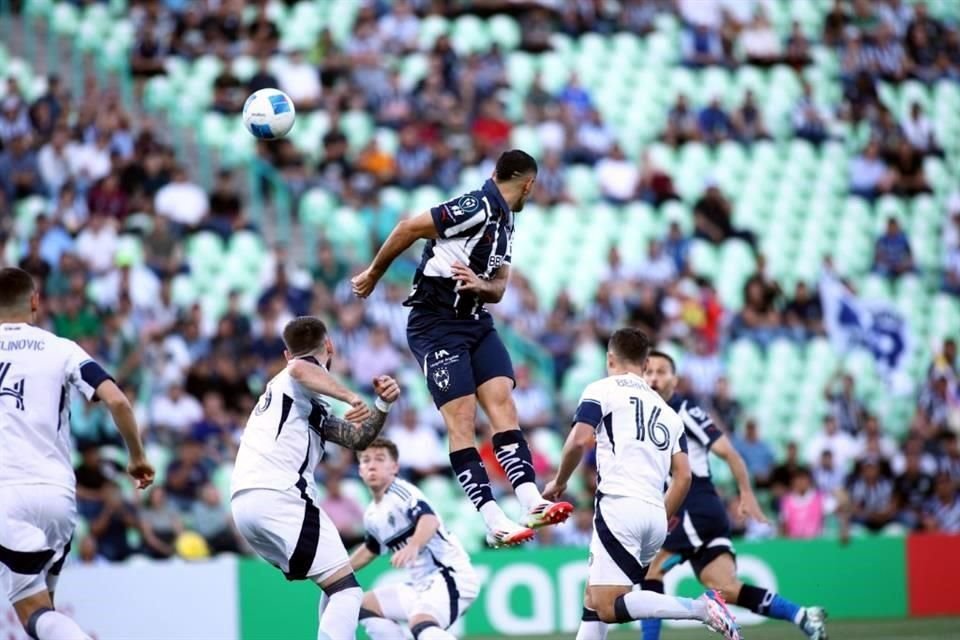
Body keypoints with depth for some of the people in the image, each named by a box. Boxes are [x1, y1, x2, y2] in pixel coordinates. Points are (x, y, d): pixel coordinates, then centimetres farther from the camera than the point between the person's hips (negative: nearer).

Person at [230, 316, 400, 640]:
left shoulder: (308, 401, 31)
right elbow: (299, 368, -23)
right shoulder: (309, 373, 4)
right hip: (279, 495, -9)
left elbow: (357, 438, 28)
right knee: (346, 590, -12)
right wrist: (349, 396, -23)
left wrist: (382, 406, 12)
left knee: (335, 587, 20)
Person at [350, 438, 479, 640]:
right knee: (366, 606, 17)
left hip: (451, 576, -10)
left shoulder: (402, 492, -12)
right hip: (422, 585, 10)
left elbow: (429, 519, -32)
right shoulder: (371, 515, 12)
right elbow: (370, 549, 34)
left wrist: (413, 546, -52)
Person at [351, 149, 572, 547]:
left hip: (474, 321, 8)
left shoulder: (504, 220, 12)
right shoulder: (477, 208, -17)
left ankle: (531, 503, -17)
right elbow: (409, 229, -14)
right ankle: (494, 522, -16)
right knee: (462, 418, -11)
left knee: (502, 402, -7)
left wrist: (479, 285, -9)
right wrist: (374, 274, -2)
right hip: (436, 324, -8)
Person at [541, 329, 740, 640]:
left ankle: (700, 608, -28)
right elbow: (683, 476, 16)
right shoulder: (667, 412, 24)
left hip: (619, 506, -7)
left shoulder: (602, 390, 6)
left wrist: (558, 483, 7)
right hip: (656, 514, 7)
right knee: (593, 602, 17)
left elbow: (579, 440, -8)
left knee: (607, 608, -15)